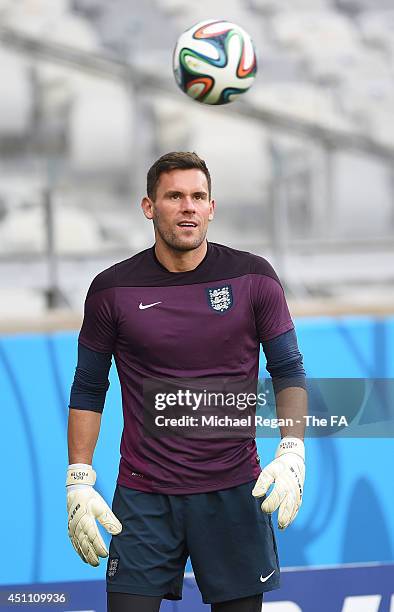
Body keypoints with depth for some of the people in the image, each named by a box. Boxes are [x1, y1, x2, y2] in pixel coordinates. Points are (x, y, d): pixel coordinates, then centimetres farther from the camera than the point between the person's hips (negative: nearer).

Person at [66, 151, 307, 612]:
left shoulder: (253, 278, -1)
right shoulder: (112, 290, -1)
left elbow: (288, 372, 3)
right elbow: (88, 391, 6)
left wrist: (291, 453, -11)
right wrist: (79, 482, -3)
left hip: (234, 490, 0)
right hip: (143, 498, 0)